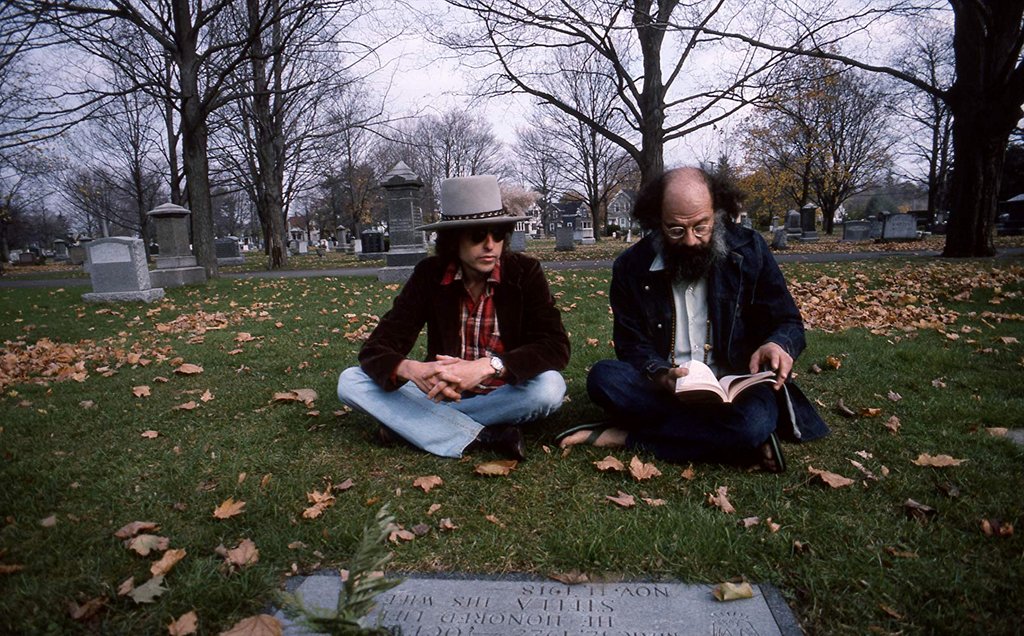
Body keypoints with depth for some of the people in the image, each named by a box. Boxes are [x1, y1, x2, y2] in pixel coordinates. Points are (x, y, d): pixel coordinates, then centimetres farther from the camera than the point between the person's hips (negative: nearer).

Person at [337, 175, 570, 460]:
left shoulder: (525, 272, -12)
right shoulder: (429, 275, -8)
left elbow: (556, 346, -21)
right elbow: (376, 349, -11)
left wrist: (487, 366, -37)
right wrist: (412, 370, -36)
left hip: (503, 396, -1)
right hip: (442, 394, 2)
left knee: (551, 386, -34)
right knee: (350, 381, -17)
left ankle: (407, 424, -20)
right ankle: (484, 437, -24)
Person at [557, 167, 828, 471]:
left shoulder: (749, 250, -3)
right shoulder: (631, 266, -2)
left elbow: (788, 323, 3)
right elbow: (632, 345, -1)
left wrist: (779, 344, -23)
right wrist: (661, 375, -24)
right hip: (662, 388, 1)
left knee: (754, 421, -35)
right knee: (603, 377, -27)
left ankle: (627, 437, -18)